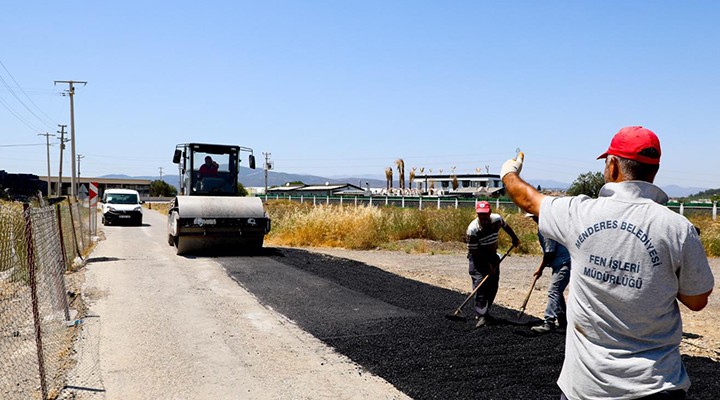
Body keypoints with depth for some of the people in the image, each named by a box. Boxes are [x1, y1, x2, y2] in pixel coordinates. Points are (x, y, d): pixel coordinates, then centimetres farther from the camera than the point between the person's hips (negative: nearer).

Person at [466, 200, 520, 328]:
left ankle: (484, 311, 20)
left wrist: (514, 238, 23)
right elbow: (474, 251, -21)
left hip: (492, 256, 6)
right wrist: (487, 265, -20)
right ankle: (482, 315, -18)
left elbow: (506, 226, 11)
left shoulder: (497, 219, -15)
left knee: (493, 285, 7)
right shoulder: (473, 229, -28)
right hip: (477, 257, -5)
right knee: (480, 284, -17)